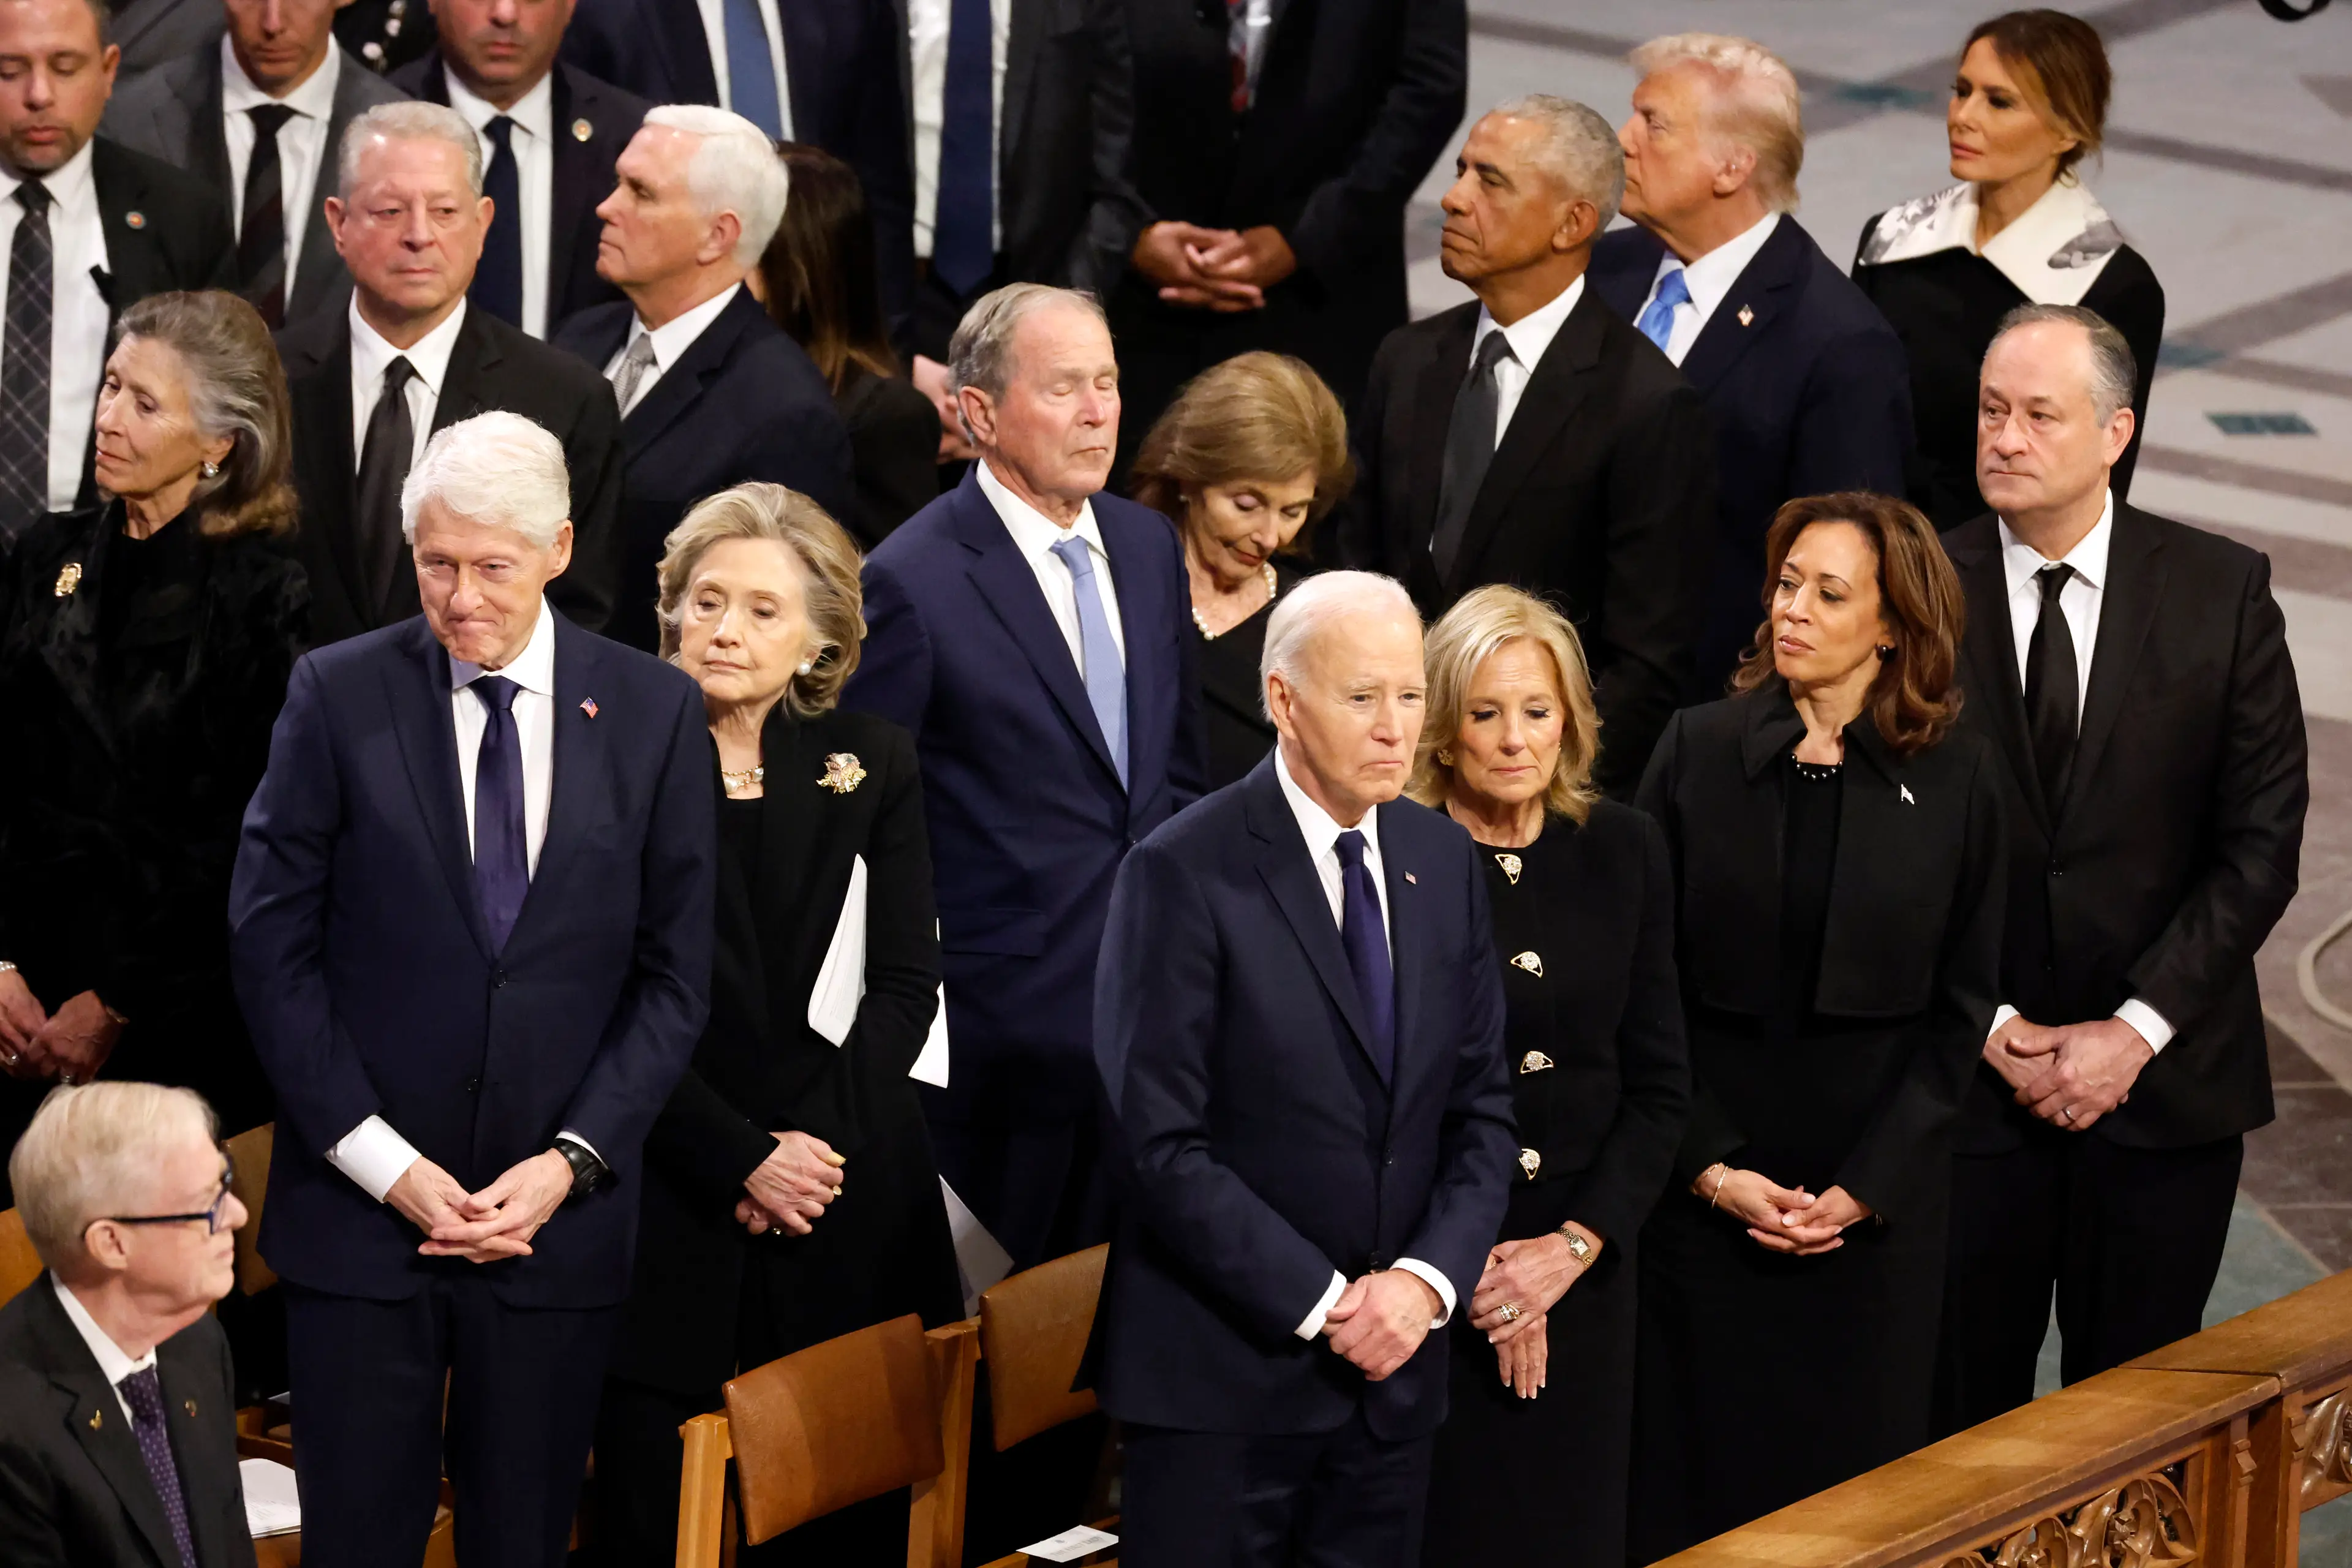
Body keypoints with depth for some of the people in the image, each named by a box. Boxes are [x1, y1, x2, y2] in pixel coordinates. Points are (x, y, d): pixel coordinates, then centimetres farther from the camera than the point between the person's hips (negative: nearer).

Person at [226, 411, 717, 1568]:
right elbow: (270, 943, -2)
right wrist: (382, 1161, -8)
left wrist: (572, 1161, -7)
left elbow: (676, 973, 4)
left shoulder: (652, 712, 3)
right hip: (361, 1212, -1)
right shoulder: (338, 697, -1)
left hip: (557, 1214, 1)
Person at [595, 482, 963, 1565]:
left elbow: (907, 983, 6)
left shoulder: (872, 765, 8)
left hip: (854, 1217, 2)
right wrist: (740, 1160, -13)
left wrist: (813, 1145, -8)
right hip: (673, 1216, -2)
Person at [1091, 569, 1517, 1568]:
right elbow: (1163, 1144, -14)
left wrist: (1429, 1279, -7)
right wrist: (1319, 1304, -15)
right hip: (1226, 1374, -5)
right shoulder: (1184, 876, -11)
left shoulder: (1446, 862, 8)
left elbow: (1481, 1108, 9)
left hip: (1393, 1368, 5)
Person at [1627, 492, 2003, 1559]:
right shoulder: (1698, 750, -2)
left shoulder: (1955, 778, -2)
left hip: (1880, 1199, 0)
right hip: (1709, 1180, 0)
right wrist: (1710, 1166, -10)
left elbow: (1960, 1008, 0)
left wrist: (1863, 1187, -9)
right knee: (1694, 1466, 4)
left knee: (1854, 1466, 6)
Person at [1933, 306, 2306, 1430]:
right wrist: (1988, 1027, -8)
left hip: (2166, 1083, 0)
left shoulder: (2221, 593, -2)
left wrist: (2136, 1032, -10)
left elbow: (2262, 841, -3)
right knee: (1960, 1403, 4)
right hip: (1967, 1079, 0)